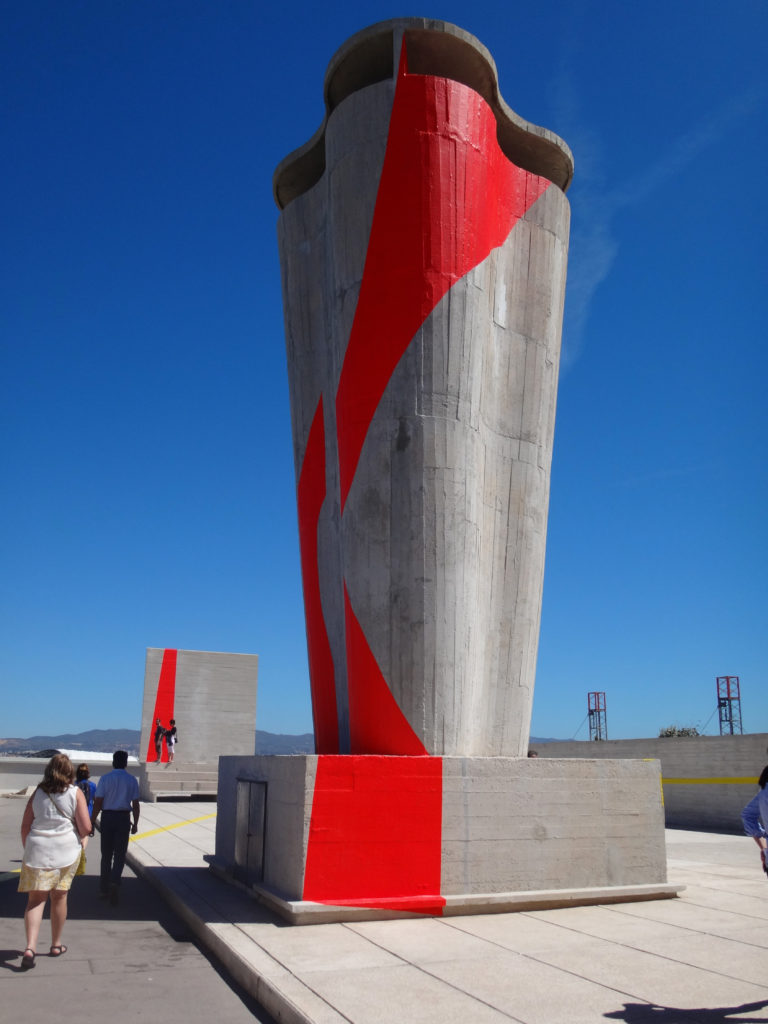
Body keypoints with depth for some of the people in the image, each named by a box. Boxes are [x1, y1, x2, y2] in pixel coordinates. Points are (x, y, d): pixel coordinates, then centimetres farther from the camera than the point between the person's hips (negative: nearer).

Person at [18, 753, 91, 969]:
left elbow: (25, 826, 5)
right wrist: (83, 837, 14)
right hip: (66, 849, -1)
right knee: (59, 896, 13)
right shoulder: (75, 793, -4)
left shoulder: (37, 793, 3)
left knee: (35, 899, 5)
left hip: (37, 849, 1)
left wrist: (27, 850, 17)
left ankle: (30, 947, -11)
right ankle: (56, 945, 25)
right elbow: (85, 826, -8)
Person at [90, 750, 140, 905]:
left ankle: (104, 889, 21)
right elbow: (135, 804, 1)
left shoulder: (105, 778, -4)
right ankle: (114, 882, -17)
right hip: (124, 818, 0)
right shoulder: (132, 780, 0)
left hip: (107, 817, 0)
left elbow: (98, 803, -6)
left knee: (106, 854, 13)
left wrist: (92, 823, 0)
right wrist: (135, 823, 10)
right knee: (120, 854, 6)